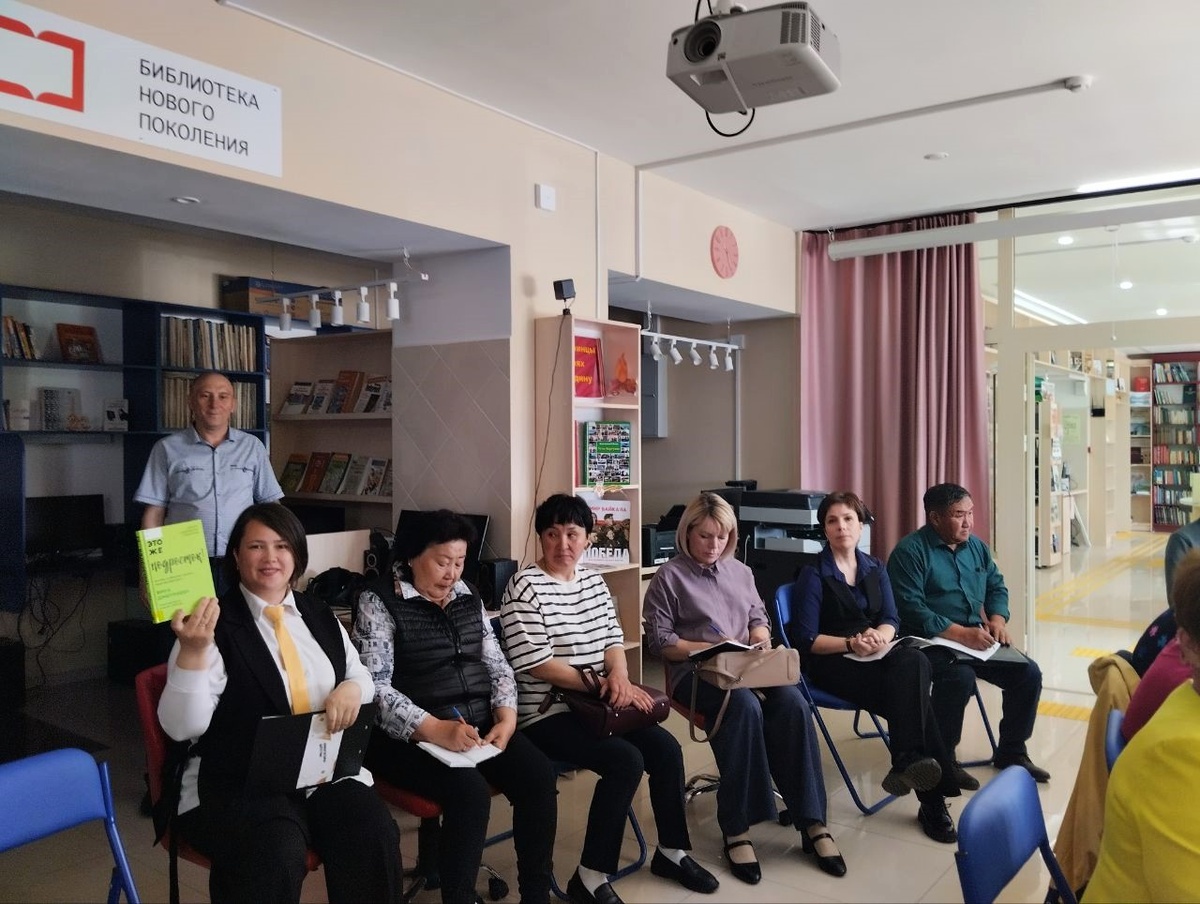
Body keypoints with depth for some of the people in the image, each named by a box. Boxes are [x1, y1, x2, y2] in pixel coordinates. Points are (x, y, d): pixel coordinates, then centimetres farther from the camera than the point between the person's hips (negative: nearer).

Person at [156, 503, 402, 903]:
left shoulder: (320, 617, 13)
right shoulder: (216, 624, -5)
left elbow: (363, 678, 20)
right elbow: (182, 727, -14)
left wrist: (351, 689, -4)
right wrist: (193, 651, -30)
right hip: (238, 785, -4)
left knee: (376, 840, -24)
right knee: (275, 857, -35)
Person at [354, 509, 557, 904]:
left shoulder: (468, 597, 13)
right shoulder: (379, 603, -5)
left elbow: (496, 664, 13)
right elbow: (376, 687, -14)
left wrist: (506, 715, -7)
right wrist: (435, 729, -25)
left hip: (482, 722, 5)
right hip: (412, 736, -5)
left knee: (539, 775, -19)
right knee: (470, 792, -31)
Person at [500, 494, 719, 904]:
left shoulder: (594, 581, 10)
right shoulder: (525, 586, -13)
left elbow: (613, 640, 9)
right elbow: (535, 662, -19)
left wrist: (619, 675, -14)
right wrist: (599, 682, -19)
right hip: (545, 712, -7)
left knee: (666, 748, -6)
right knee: (625, 760, -24)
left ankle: (671, 851, 15)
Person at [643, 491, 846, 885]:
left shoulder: (740, 571, 19)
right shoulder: (669, 576, 1)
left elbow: (759, 616, 24)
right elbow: (659, 641, -5)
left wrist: (760, 635, 0)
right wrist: (710, 648, -15)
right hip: (695, 671, -5)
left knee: (793, 704, -27)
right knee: (745, 707, -36)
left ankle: (812, 822, -21)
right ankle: (737, 830, -28)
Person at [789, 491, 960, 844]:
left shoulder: (875, 569, 15)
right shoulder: (814, 575, -1)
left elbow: (891, 619, 7)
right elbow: (806, 639, -7)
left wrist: (879, 636, -17)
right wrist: (851, 643, -22)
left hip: (875, 657, 5)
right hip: (833, 663, -5)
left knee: (914, 661, -31)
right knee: (910, 688, -29)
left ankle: (906, 761, -29)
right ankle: (932, 800, -29)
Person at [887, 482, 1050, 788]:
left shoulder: (976, 546, 12)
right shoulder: (910, 551, -13)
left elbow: (996, 586, 21)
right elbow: (911, 608, -21)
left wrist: (997, 619, 0)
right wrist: (960, 633, -26)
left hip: (976, 637, 8)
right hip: (931, 641, -7)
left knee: (1028, 673, -5)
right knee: (960, 677, -33)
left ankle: (1011, 751, 16)